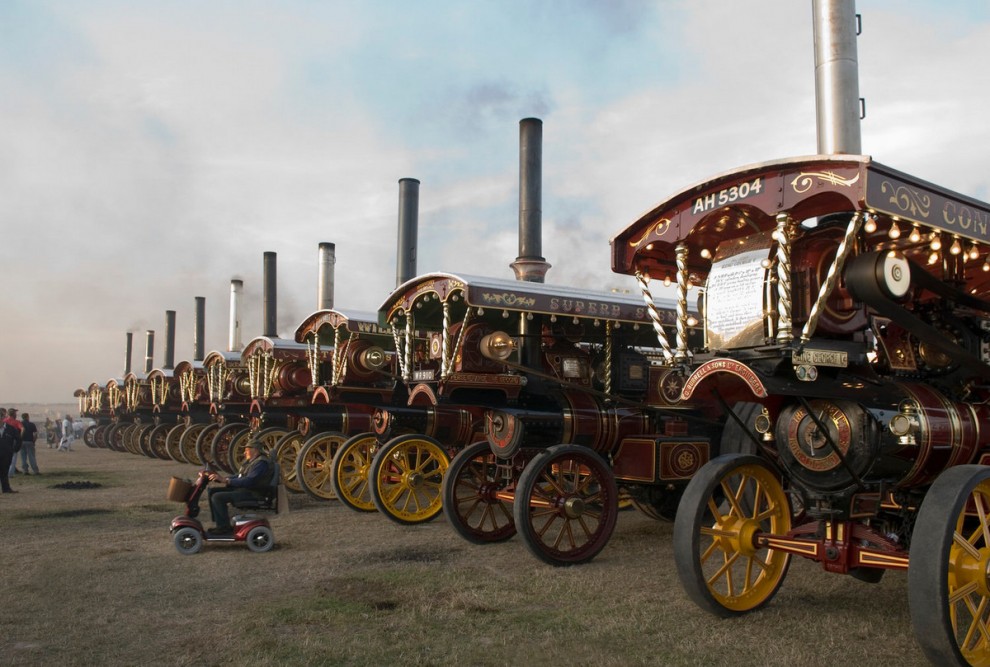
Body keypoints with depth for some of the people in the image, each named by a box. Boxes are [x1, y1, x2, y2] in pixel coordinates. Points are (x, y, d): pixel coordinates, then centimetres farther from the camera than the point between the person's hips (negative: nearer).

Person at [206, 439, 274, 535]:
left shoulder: (261, 463, -17)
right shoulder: (250, 461, 18)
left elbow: (249, 481, -28)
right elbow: (239, 476, 20)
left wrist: (226, 480, -29)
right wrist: (221, 478, 5)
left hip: (252, 493, -11)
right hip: (243, 488, 11)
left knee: (218, 497, -21)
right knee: (213, 491, 8)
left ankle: (225, 527, -11)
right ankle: (219, 524, 6)